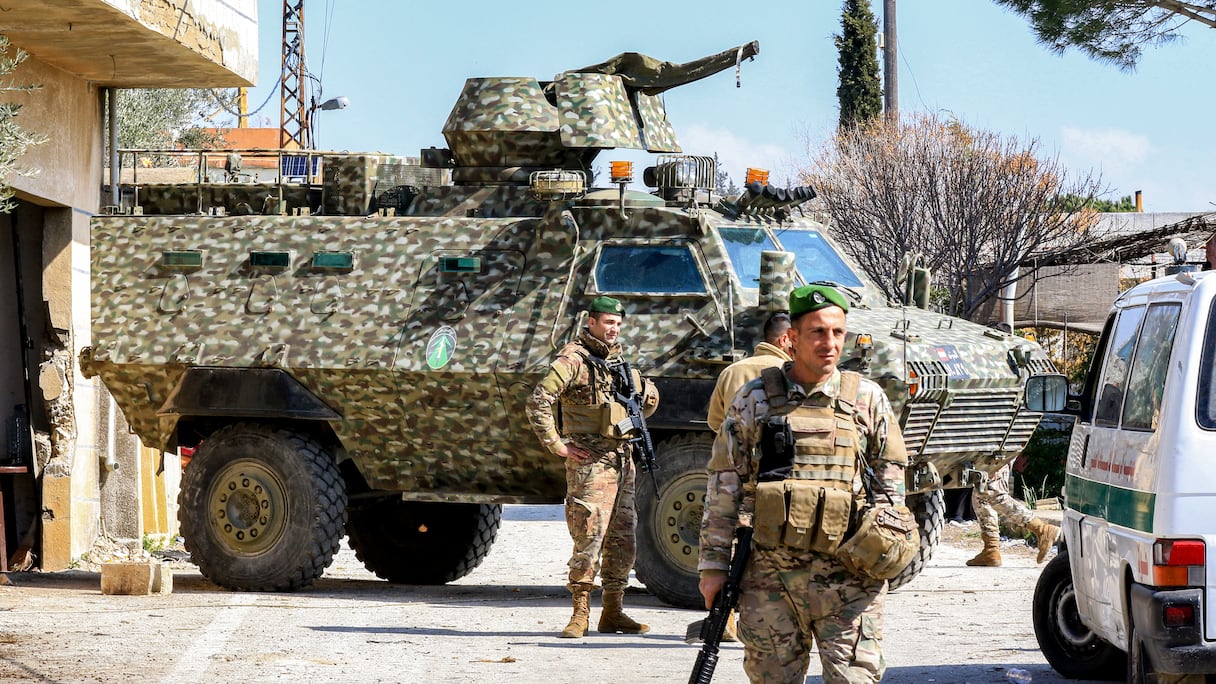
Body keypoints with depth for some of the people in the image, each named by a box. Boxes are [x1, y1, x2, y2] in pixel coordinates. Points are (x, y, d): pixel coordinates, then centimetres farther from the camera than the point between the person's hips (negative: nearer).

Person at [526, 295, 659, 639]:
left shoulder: (617, 360, 16)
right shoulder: (573, 359, -7)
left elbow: (650, 396, 33)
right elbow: (538, 402, -18)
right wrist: (557, 445, -17)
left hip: (622, 458, 8)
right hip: (590, 461, -8)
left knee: (623, 540, 9)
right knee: (590, 537, -10)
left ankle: (612, 612, 16)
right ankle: (580, 614, -7)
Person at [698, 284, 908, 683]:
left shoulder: (867, 399, 7)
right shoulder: (755, 399, 5)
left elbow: (890, 483, 14)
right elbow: (724, 485, 7)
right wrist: (713, 564, 3)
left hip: (847, 579, 0)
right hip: (770, 574, 1)